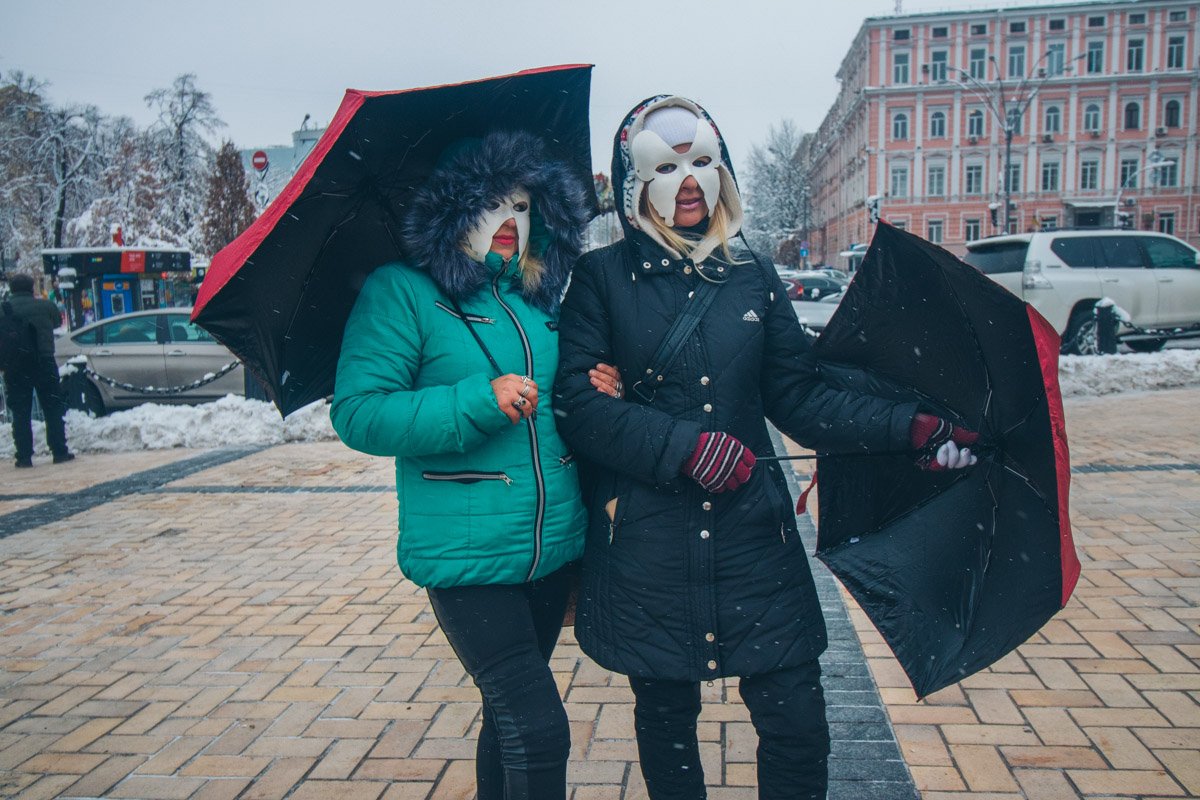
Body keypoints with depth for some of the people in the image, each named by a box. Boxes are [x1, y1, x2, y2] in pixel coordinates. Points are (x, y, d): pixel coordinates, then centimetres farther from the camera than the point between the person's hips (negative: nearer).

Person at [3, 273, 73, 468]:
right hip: (44, 363, 0)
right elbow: (58, 322, 17)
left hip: (15, 367, 0)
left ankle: (24, 457, 4)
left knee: (20, 413, 5)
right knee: (53, 409, 8)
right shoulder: (45, 305, 0)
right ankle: (59, 452, 7)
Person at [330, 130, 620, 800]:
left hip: (554, 548, 7)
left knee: (510, 714, 21)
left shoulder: (541, 298, 12)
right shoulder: (400, 291, -7)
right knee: (538, 730, -11)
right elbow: (358, 414, -15)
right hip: (466, 558, -6)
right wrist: (480, 402, -23)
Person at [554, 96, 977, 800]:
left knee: (798, 729, 2)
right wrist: (686, 446, -17)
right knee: (666, 721, 13)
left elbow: (799, 394, 7)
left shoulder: (753, 277, 9)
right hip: (646, 546, -2)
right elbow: (578, 401, -8)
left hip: (751, 533, 2)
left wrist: (909, 428, -3)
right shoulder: (603, 278, 0)